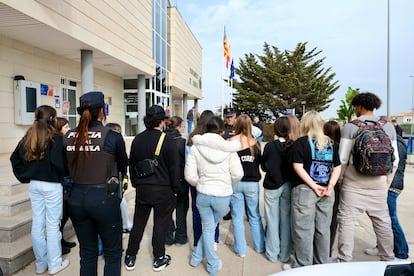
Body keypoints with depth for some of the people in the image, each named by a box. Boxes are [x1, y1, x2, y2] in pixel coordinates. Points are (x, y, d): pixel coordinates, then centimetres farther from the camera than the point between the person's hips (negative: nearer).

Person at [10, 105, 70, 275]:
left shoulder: (28, 137, 6)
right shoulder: (55, 138, -15)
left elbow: (15, 159, 10)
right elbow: (58, 162, -23)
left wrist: (25, 177, 13)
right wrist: (63, 175, -4)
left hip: (34, 184, 7)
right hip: (52, 185, -7)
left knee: (37, 224, 13)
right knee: (53, 224, 3)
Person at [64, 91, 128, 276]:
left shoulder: (68, 136, -1)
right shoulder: (112, 136, -12)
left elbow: (67, 167, 10)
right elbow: (123, 166, 3)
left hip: (76, 197, 5)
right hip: (103, 197, -4)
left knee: (87, 252, 21)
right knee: (112, 252, 13)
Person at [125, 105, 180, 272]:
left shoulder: (137, 140, 3)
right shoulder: (167, 140, -13)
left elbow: (131, 165, 11)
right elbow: (174, 168, -10)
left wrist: (135, 184, 21)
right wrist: (175, 189, 0)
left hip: (142, 189, 5)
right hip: (163, 190, -4)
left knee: (138, 224, 16)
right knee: (161, 224, 9)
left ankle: (130, 258, 29)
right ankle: (159, 259, 22)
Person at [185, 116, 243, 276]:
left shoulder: (196, 147, -7)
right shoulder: (228, 148, -10)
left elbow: (190, 176, -8)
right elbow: (238, 174, -10)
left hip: (203, 194, 1)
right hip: (223, 195, -1)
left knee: (208, 228, 19)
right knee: (211, 226, 23)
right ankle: (198, 256, 35)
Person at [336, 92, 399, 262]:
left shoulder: (350, 127, -7)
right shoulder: (389, 127, 6)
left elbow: (342, 159, -7)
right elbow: (394, 160, 8)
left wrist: (339, 179, 8)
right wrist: (386, 183, 17)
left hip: (353, 183, -4)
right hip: (378, 184, 4)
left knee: (347, 221, 3)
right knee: (383, 223, 15)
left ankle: (344, 260, 7)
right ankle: (388, 259, 28)